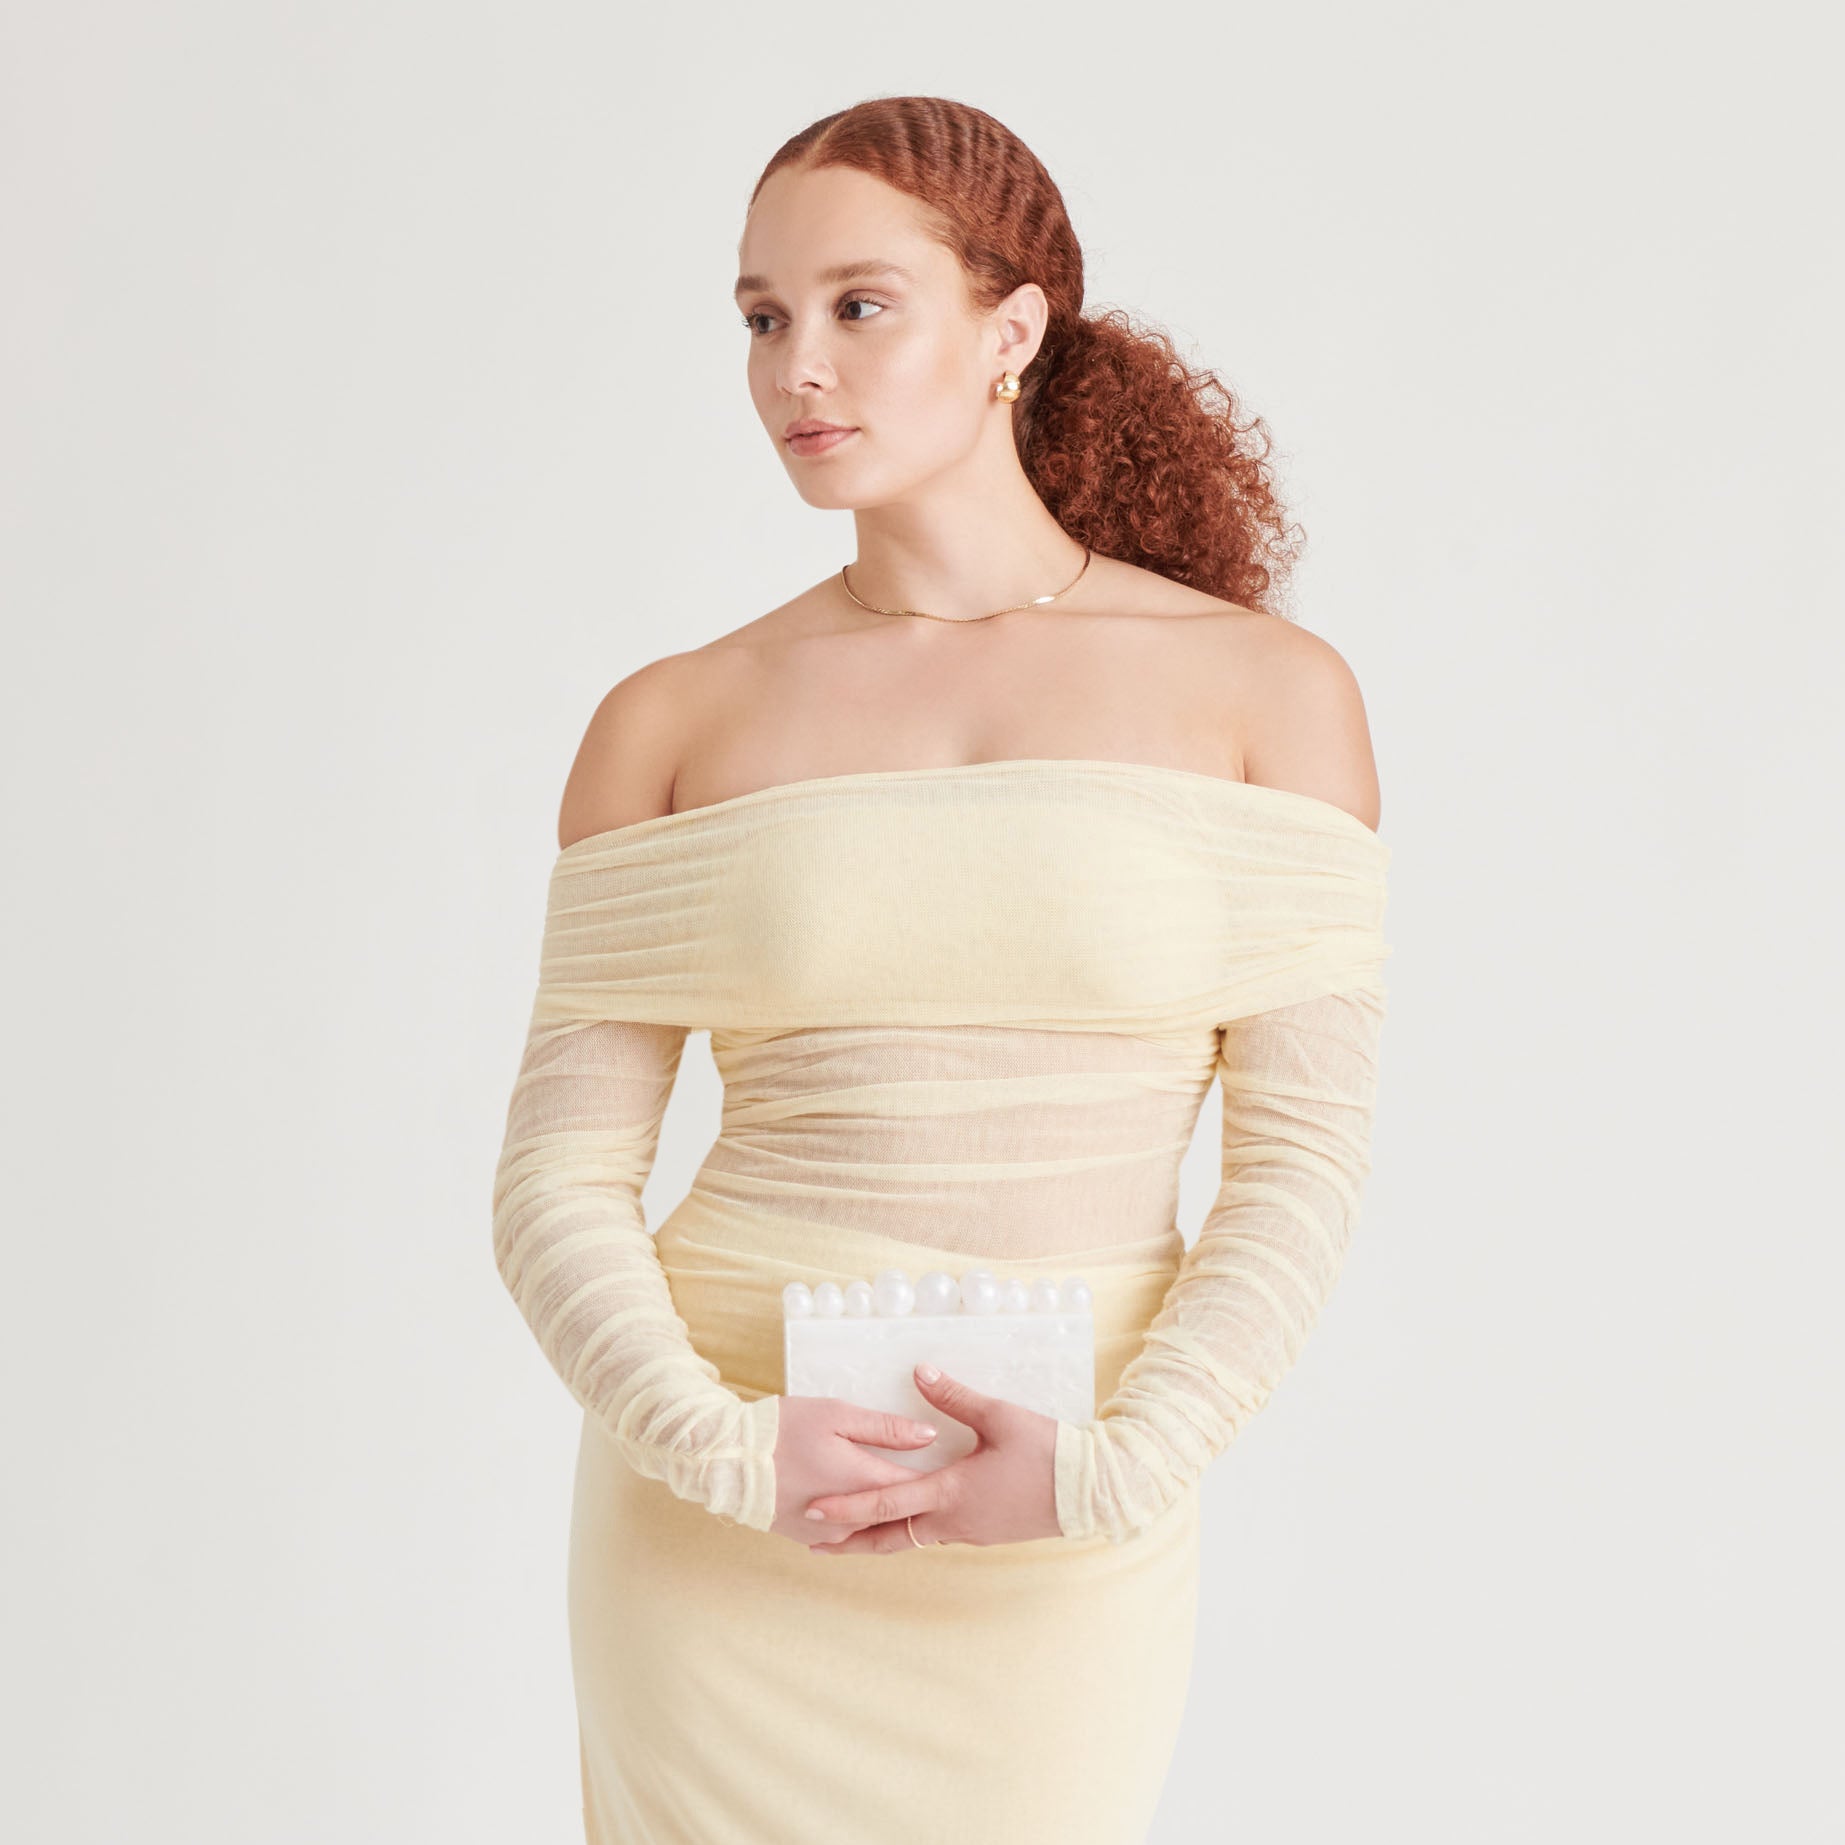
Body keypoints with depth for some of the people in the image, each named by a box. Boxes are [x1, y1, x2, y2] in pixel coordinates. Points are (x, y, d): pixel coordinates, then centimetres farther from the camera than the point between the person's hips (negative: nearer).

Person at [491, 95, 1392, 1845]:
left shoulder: (1264, 689, -1)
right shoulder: (672, 725, 1)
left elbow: (1303, 1156, -4)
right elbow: (559, 1181, -1)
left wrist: (1111, 1470, -16)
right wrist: (720, 1449, -17)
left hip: (1058, 1559, 0)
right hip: (721, 1534, 1)